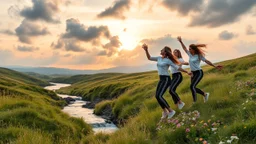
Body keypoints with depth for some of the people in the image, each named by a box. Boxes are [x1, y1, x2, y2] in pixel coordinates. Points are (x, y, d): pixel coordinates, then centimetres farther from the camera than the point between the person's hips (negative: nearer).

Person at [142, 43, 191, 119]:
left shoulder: (168, 60, -10)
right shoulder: (159, 58, 10)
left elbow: (177, 67, -7)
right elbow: (149, 58, 12)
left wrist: (187, 72, -8)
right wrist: (146, 50, -1)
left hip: (166, 79, -8)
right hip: (161, 79, 8)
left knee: (159, 96, -17)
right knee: (157, 96, 5)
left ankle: (171, 111, -5)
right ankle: (165, 112, 19)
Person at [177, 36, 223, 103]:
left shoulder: (199, 56, -10)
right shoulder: (190, 54, 6)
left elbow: (207, 61, -11)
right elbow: (184, 48, 16)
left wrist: (215, 66, -16)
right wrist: (181, 41, 14)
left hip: (199, 73, -7)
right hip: (193, 73, 7)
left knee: (192, 86, -19)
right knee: (193, 87, 9)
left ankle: (195, 102, -9)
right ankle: (205, 94, 31)